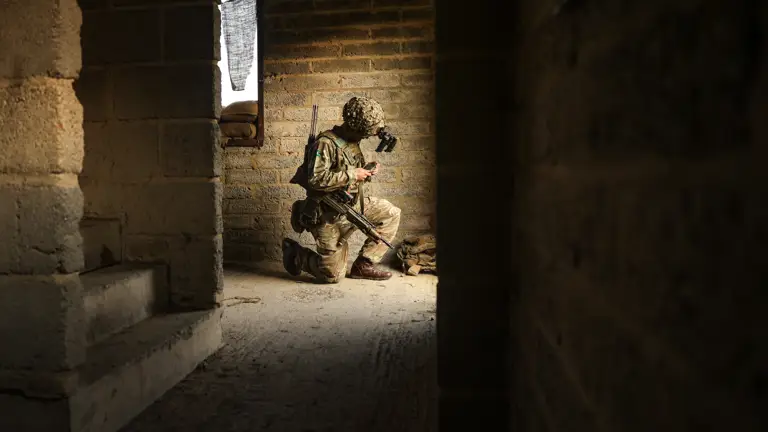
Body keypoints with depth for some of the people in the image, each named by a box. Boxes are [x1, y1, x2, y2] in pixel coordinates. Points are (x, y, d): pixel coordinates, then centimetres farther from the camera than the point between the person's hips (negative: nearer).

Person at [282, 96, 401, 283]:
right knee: (333, 275, -2)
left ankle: (363, 266, 6)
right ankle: (295, 254, 25)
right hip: (329, 216, -8)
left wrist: (366, 174, -2)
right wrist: (352, 174, -26)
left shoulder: (351, 142, 7)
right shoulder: (325, 144, -21)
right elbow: (315, 179, -33)